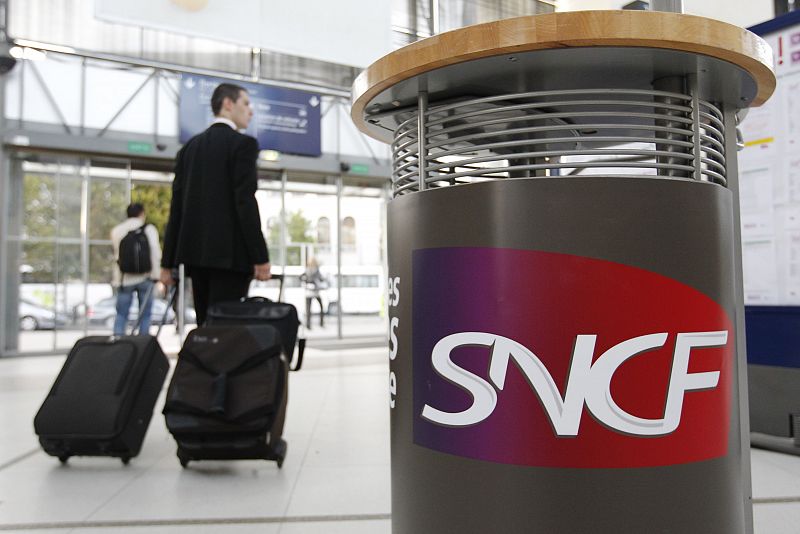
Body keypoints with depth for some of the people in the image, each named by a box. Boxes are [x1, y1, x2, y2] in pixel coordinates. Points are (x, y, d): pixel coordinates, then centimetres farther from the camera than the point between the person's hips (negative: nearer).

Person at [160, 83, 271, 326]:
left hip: (196, 252, 7)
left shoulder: (190, 146, 14)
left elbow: (177, 206, 11)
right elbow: (246, 202, -14)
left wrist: (168, 261, 12)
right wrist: (261, 257, -12)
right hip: (230, 253, -7)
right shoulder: (242, 144, -5)